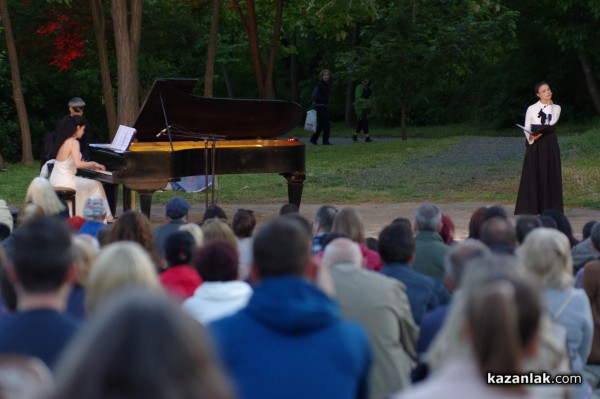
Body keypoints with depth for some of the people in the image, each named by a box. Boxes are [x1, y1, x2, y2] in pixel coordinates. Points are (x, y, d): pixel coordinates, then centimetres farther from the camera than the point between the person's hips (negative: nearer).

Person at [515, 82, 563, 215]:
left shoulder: (556, 108, 9)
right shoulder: (531, 109, 4)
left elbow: (552, 122, -11)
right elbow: (526, 128, 0)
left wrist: (549, 105, -7)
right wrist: (531, 137, -17)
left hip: (550, 144, 1)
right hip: (535, 145, -1)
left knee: (550, 174, -1)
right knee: (533, 174, -4)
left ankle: (549, 206, 3)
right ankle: (531, 207, -1)